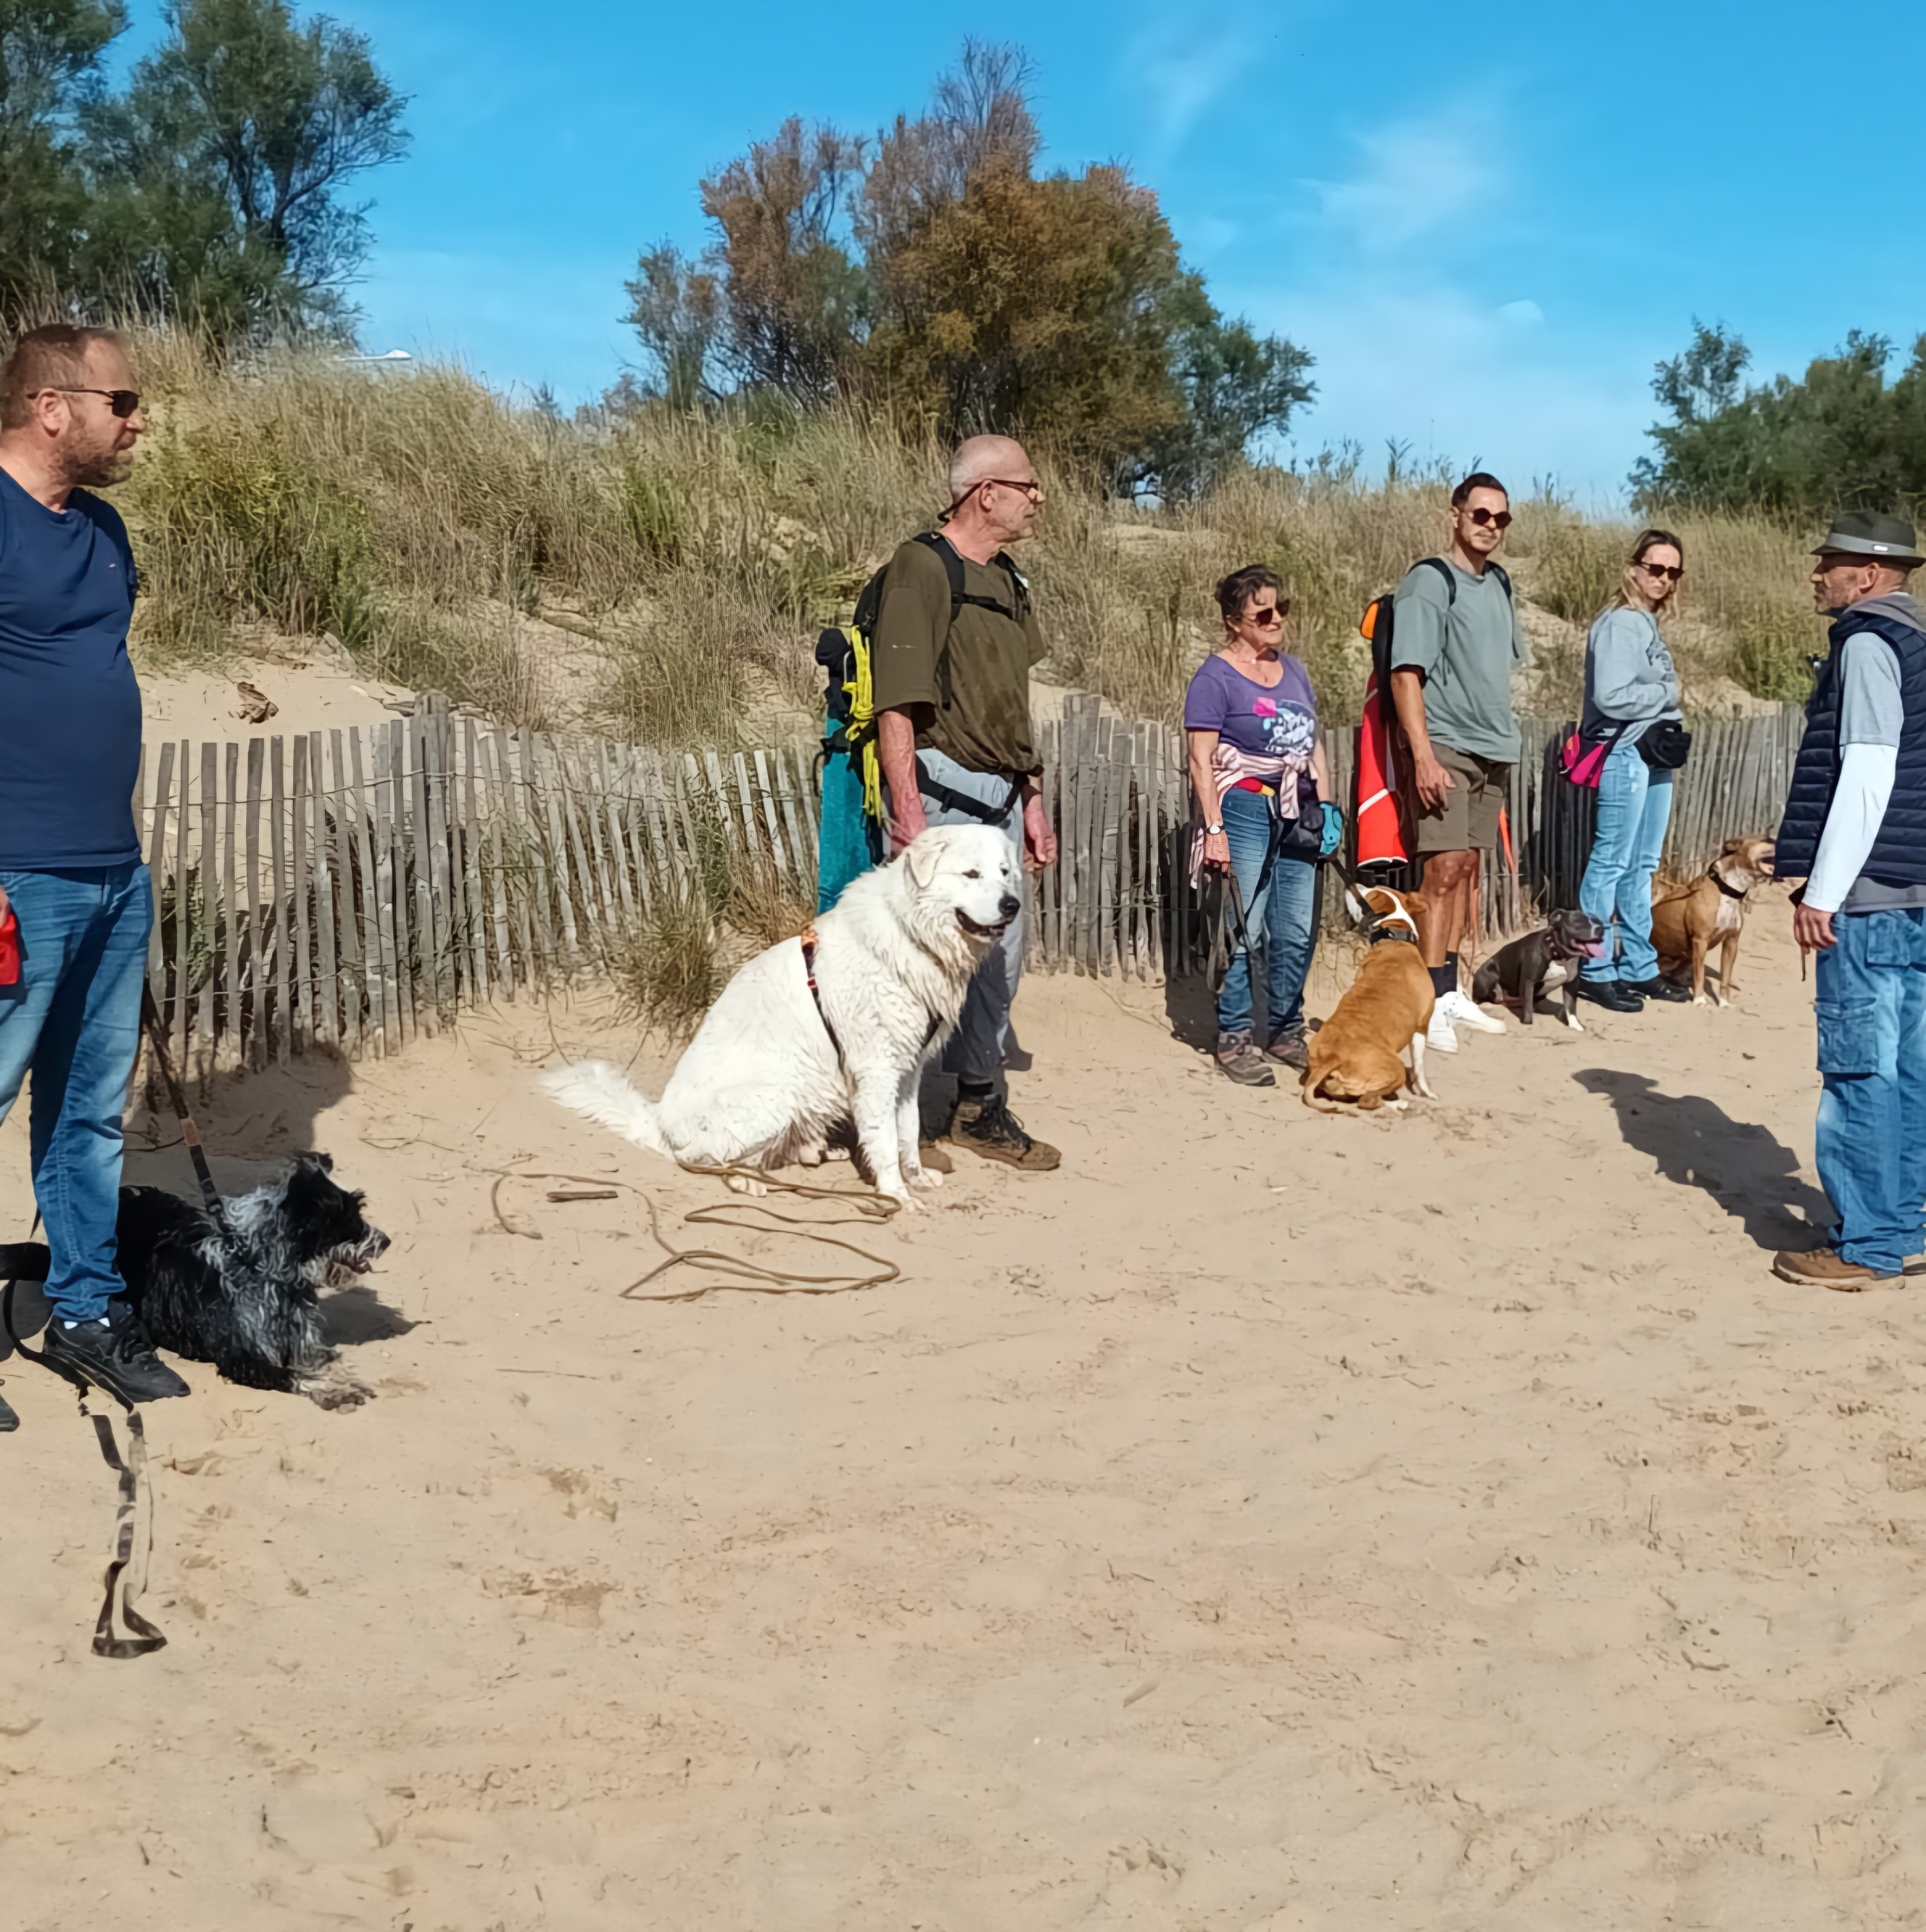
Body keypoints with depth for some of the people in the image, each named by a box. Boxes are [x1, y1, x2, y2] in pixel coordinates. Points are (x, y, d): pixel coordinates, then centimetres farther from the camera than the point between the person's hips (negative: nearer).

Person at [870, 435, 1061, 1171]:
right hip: (941, 787, -9)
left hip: (999, 797, 9)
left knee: (998, 957, 12)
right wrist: (909, 815, -22)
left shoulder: (1008, 584, 16)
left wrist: (1032, 799, 20)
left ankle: (981, 1109, 24)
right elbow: (896, 704, -17)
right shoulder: (922, 567, -11)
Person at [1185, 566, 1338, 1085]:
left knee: (1295, 935, 8)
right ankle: (1232, 1041, 2)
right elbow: (1202, 760, -10)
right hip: (1245, 812, -7)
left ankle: (1285, 1033, 20)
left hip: (1296, 815, 7)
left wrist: (1326, 804, 13)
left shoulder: (1293, 670, 16)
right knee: (1244, 931, -7)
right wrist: (1214, 828, -16)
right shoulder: (1215, 677, -5)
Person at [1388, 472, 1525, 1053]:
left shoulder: (1500, 584, 15)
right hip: (1444, 748, -8)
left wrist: (1504, 742, 18)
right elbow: (1406, 674, -15)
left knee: (1468, 866, 10)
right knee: (1446, 867, -12)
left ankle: (1449, 991, 17)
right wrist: (1424, 756, -22)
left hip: (1492, 751, 8)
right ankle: (1428, 1004, -10)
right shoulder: (1428, 581, -9)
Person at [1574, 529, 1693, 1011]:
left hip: (1655, 757, 10)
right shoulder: (1618, 624, -12)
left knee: (1641, 867, 13)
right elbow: (1612, 696, -22)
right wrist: (1668, 694, -9)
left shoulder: (1648, 625, 17)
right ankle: (1596, 972, 1)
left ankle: (1639, 968, 20)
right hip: (1622, 755, -9)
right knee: (1611, 863, -5)